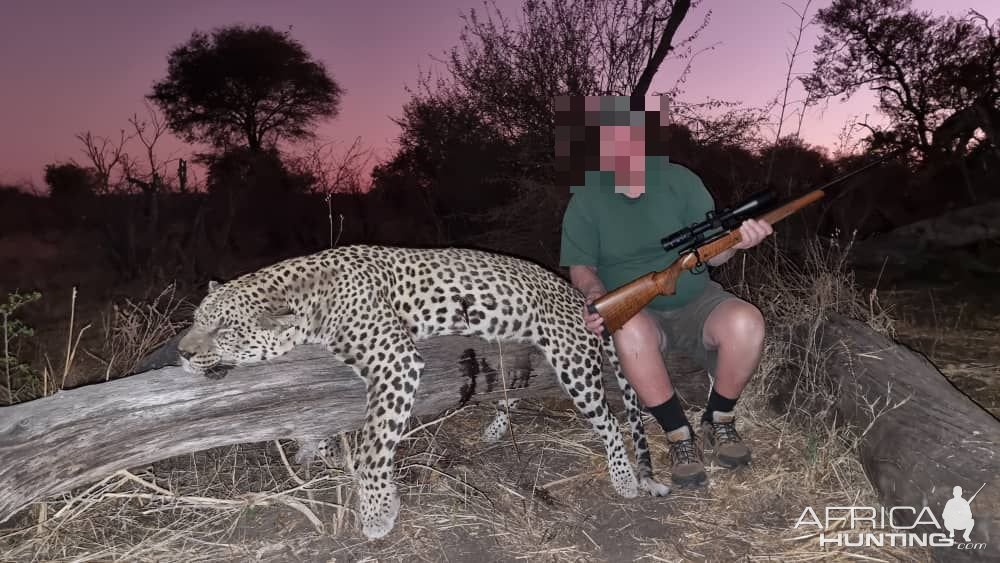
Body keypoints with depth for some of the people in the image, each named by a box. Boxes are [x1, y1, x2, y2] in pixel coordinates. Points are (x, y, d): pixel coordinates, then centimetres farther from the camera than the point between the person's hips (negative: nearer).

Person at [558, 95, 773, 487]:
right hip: (638, 314, -1)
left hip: (695, 303, 2)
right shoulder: (586, 199, -2)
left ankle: (719, 421, -4)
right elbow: (581, 266, 0)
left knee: (746, 321, -30)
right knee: (631, 332, -38)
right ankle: (680, 437, -18)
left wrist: (736, 241, -25)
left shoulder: (680, 180, -1)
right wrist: (595, 292, -23)